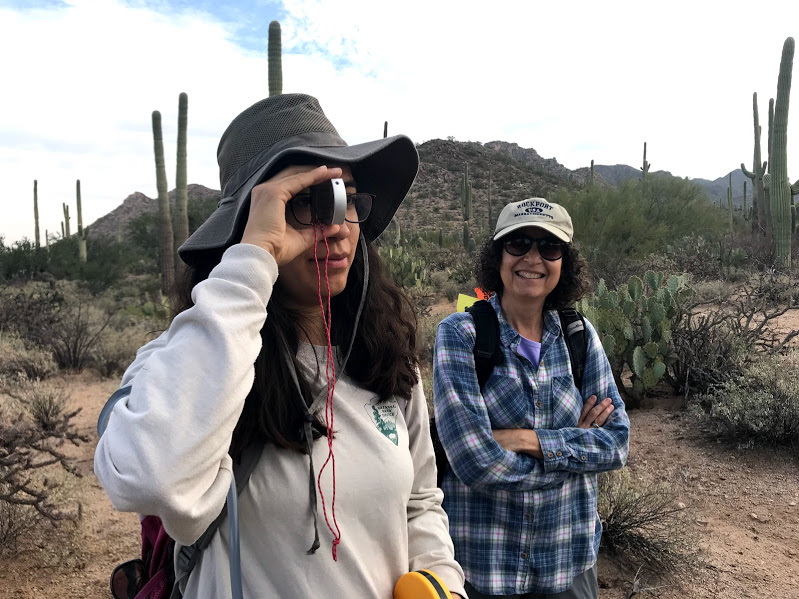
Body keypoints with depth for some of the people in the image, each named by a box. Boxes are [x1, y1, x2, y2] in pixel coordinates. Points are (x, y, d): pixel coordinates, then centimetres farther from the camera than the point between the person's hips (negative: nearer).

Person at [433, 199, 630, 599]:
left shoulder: (579, 336, -2)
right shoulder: (460, 334, -16)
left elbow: (617, 442, -7)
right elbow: (476, 462, -23)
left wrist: (531, 441, -20)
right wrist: (574, 445, -13)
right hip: (478, 560, -3)